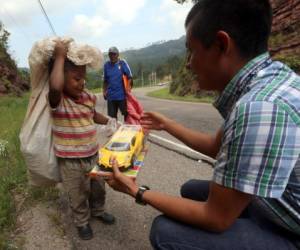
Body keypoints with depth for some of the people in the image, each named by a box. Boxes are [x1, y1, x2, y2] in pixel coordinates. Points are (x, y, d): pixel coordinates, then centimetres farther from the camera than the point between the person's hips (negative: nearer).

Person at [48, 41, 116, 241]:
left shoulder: (88, 97, -1)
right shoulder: (57, 100, -19)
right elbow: (55, 87, -44)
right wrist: (60, 57, -32)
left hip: (93, 155, 6)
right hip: (71, 162, -5)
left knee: (98, 188, 25)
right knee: (78, 196, 15)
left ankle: (98, 211, 52)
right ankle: (82, 222, 43)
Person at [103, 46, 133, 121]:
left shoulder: (122, 63, -3)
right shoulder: (106, 65, 7)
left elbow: (129, 77, -5)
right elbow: (105, 80, 15)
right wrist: (104, 91, 8)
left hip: (122, 95, -3)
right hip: (111, 96, 3)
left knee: (126, 114, 8)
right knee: (112, 117, 10)